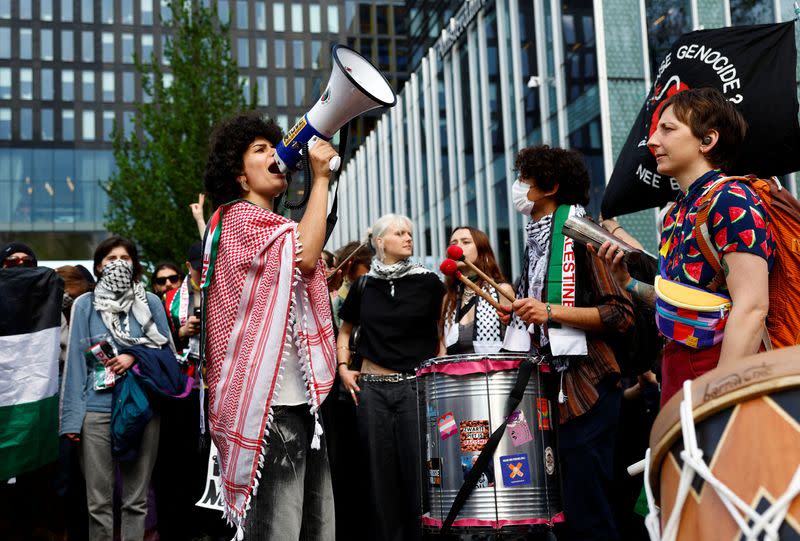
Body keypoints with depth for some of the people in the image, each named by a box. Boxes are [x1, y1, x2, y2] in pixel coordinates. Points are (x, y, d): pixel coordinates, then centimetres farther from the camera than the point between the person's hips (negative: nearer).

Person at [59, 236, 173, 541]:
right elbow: (76, 361, 2)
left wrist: (135, 359, -9)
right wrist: (71, 416, -4)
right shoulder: (85, 305, 5)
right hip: (97, 409, -1)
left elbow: (168, 352, 9)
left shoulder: (151, 303, 7)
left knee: (136, 496, 7)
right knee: (99, 499, 3)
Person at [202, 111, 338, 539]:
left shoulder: (270, 229, 25)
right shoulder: (239, 219, -5)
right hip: (271, 400, -10)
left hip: (300, 397, 10)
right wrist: (321, 176, -12)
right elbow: (304, 255, -20)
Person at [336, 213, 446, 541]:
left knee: (417, 468, 0)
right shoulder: (364, 285, 8)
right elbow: (345, 330, 20)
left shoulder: (428, 282, 2)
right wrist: (343, 368, 7)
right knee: (380, 471, 8)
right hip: (372, 388, 2)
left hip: (417, 386, -2)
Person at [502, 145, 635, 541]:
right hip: (550, 386, 8)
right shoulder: (536, 240, 19)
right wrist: (519, 313, 13)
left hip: (585, 387, -8)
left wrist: (551, 311, -21)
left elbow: (621, 314, -14)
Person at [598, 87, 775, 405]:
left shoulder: (731, 200, -14)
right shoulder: (677, 212, 11)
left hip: (717, 370, -8)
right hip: (677, 372, 8)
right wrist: (629, 282, 6)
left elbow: (751, 308, -22)